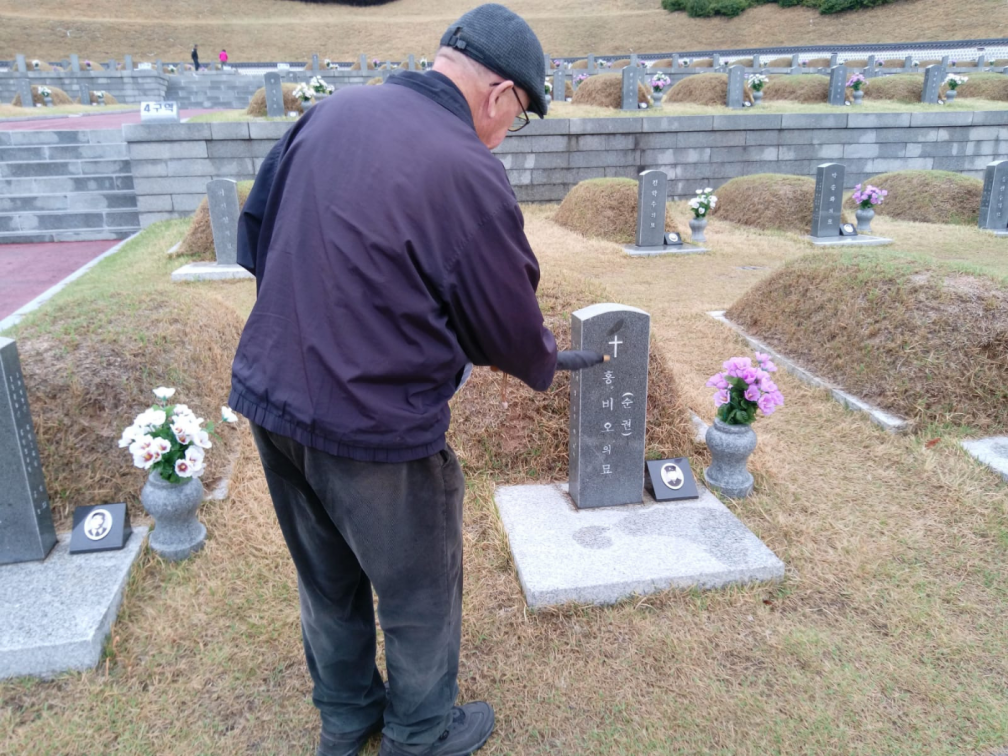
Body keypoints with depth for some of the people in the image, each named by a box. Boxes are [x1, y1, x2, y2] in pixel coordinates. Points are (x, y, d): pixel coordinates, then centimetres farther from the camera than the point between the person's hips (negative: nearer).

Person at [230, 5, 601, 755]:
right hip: (374, 428, -7)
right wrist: (547, 362, 13)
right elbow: (510, 327, -9)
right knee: (420, 599, 19)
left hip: (269, 394, 8)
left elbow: (253, 235, 9)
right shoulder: (469, 175, -19)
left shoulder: (331, 111, 1)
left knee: (327, 581, 26)